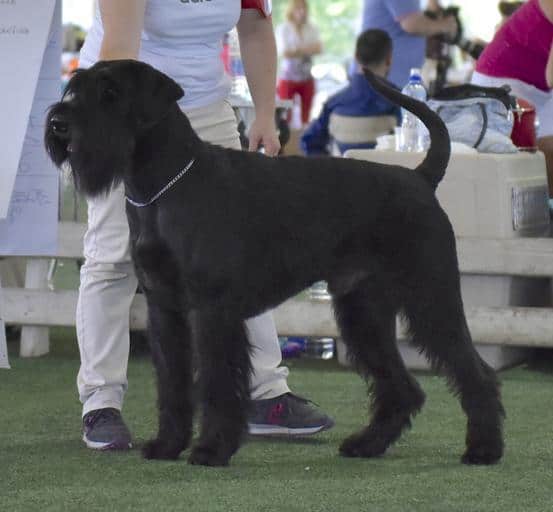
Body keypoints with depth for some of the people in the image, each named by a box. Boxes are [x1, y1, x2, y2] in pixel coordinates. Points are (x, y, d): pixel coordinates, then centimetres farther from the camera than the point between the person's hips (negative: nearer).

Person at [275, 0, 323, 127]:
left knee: (306, 117, 4)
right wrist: (306, 49, -9)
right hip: (288, 78, -3)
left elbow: (318, 48, -7)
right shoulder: (283, 29, -4)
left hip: (307, 79, 3)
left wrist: (297, 50, -18)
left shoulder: (312, 29, 6)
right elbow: (284, 53, -13)